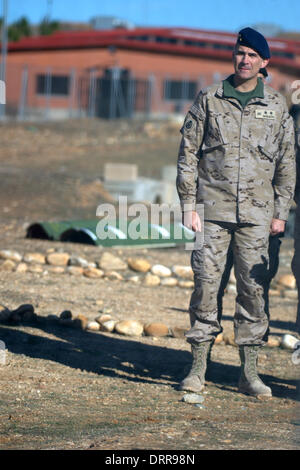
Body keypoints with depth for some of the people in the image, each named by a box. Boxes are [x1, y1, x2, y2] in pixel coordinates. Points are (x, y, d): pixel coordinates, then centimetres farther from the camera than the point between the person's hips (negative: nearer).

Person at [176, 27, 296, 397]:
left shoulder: (276, 106, 8)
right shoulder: (209, 100, 5)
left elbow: (286, 163, 12)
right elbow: (188, 154, 4)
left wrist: (280, 212, 5)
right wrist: (188, 206, -3)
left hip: (256, 214, 1)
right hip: (212, 209, -1)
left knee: (254, 290, 1)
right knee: (206, 285, -3)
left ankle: (249, 374, 8)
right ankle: (198, 369, 4)